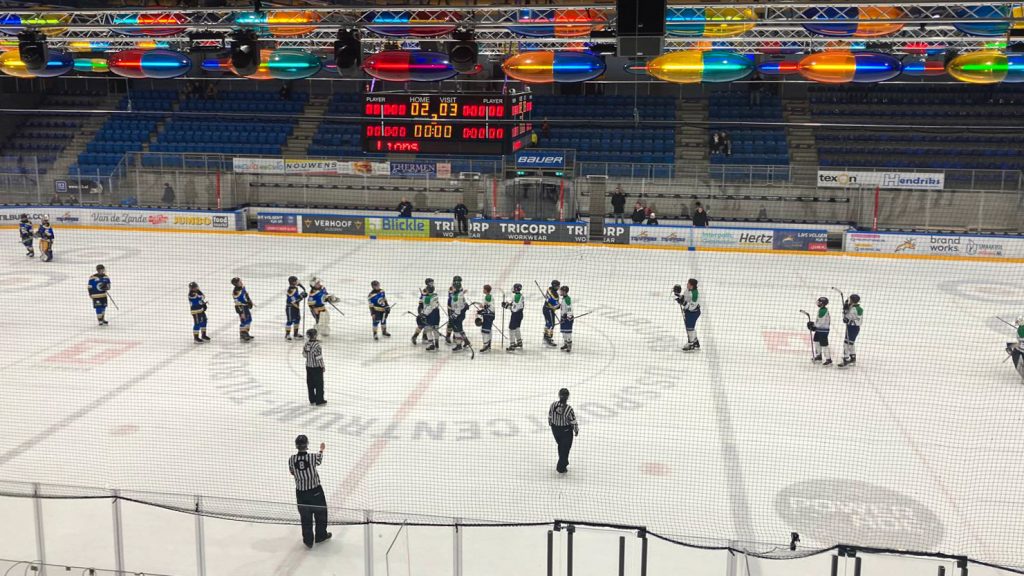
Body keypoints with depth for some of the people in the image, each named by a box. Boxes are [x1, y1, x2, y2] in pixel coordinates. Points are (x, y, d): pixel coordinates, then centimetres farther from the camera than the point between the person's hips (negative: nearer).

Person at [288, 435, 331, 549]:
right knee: (320, 512, 20)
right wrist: (321, 450, 24)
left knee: (305, 517, 14)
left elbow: (292, 472, 5)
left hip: (301, 492, 2)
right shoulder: (313, 457, -20)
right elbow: (319, 461, 5)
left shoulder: (292, 459, -13)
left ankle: (308, 540, 19)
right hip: (315, 491, -2)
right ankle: (320, 535, 33)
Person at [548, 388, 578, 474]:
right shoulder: (568, 409, -27)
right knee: (565, 448, 11)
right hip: (566, 430, -5)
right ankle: (561, 468, 16)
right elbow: (573, 422, -17)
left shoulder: (553, 405, -15)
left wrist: (551, 424, 19)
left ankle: (563, 462, 44)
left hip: (555, 429, 5)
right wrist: (576, 430, 1)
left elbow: (549, 416, 0)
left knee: (561, 445, 26)